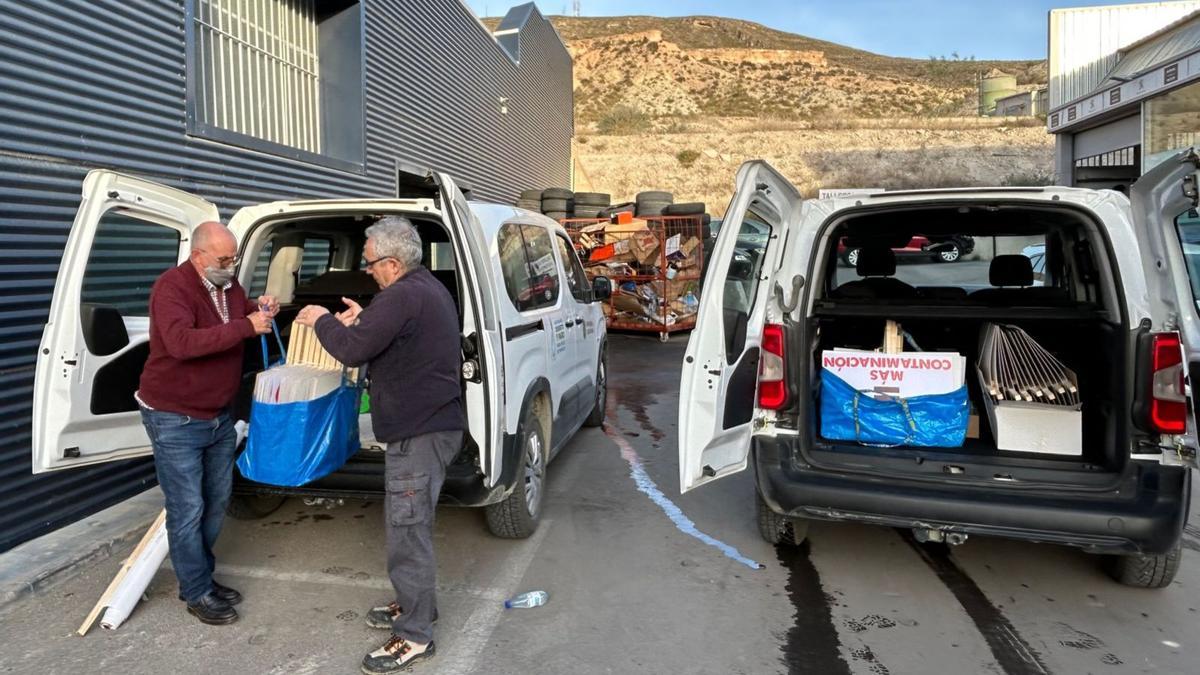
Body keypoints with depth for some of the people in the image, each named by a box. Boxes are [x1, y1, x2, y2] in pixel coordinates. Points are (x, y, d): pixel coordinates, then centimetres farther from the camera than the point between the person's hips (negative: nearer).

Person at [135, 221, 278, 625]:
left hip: (219, 416, 8)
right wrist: (245, 326, -35)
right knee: (188, 511, 0)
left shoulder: (228, 285, 4)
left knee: (217, 502, 16)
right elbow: (181, 343, -36)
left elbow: (242, 339, 15)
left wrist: (261, 315, -6)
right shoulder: (172, 287, -20)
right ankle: (197, 593, 15)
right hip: (175, 420, -8)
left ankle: (200, 578, 32)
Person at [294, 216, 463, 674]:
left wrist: (322, 321, -1)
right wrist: (363, 321, 18)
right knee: (409, 523, 21)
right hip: (435, 422, 11)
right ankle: (415, 606, 36)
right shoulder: (430, 289, 14)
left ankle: (415, 636, 9)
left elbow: (352, 350, -19)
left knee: (407, 531, -2)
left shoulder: (402, 296, -20)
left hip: (419, 431, -11)